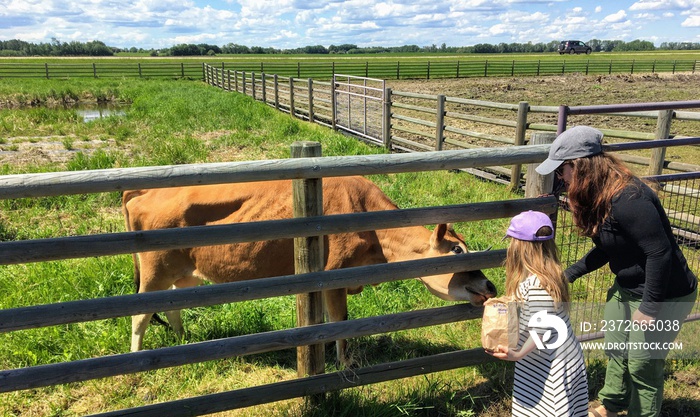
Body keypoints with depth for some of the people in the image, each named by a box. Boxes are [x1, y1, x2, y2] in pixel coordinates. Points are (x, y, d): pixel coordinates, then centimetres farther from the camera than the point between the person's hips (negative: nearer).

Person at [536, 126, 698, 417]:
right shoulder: (598, 195, -1)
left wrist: (649, 307, -23)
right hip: (627, 287, 10)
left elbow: (660, 253, -29)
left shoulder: (627, 199, -31)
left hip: (664, 294, -9)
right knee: (615, 349, 22)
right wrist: (570, 273, 6)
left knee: (642, 365, 5)